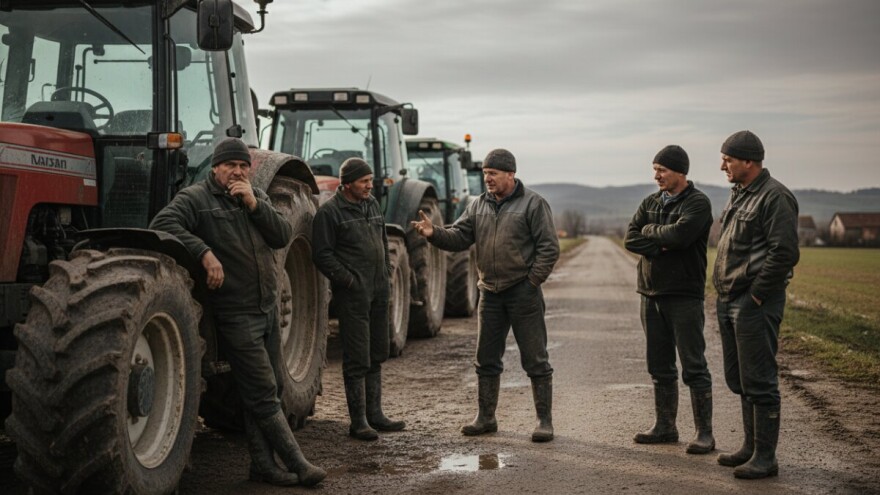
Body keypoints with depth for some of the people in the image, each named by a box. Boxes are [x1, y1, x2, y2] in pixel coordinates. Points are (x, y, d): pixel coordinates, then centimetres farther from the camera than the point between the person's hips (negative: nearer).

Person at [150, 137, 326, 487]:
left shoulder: (256, 197, 12)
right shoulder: (196, 198, -8)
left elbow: (283, 236, 1)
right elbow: (163, 223, -23)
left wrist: (254, 205, -13)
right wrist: (204, 252, -30)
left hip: (267, 308, 7)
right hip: (235, 313, -7)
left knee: (270, 389, 12)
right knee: (263, 393, -3)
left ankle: (263, 464, 21)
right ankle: (296, 464, 6)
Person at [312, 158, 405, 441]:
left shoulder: (372, 205, 14)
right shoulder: (329, 212, -9)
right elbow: (322, 255, -12)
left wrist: (386, 272, 14)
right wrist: (348, 279, -15)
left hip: (378, 291, 8)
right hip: (352, 295, -8)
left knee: (377, 356, 13)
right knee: (357, 359, -5)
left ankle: (374, 414, 23)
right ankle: (358, 421, 2)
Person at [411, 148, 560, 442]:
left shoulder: (532, 203, -6)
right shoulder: (479, 206, 10)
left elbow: (549, 248, -8)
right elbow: (459, 238, 3)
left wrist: (532, 282, -12)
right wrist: (434, 233, -16)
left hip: (523, 291, -5)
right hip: (490, 292, 6)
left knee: (535, 360, 0)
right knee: (486, 359, 11)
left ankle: (544, 421, 8)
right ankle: (486, 418, 23)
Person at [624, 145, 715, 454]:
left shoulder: (697, 203, -7)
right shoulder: (650, 203, 13)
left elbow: (680, 234, -23)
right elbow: (630, 239, 2)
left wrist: (651, 230, -6)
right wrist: (662, 246, -13)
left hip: (684, 296, -7)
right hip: (652, 295, 7)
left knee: (694, 367, -4)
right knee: (660, 367, 13)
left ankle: (704, 433, 1)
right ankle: (665, 427, 22)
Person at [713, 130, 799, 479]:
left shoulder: (775, 197, -14)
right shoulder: (738, 194, 16)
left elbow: (784, 253, -21)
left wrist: (756, 295, -17)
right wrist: (725, 290, 14)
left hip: (755, 303, -10)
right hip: (729, 300, 10)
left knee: (759, 381, -5)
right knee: (738, 379, 15)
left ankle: (765, 458, 2)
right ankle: (751, 446, 27)